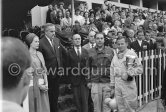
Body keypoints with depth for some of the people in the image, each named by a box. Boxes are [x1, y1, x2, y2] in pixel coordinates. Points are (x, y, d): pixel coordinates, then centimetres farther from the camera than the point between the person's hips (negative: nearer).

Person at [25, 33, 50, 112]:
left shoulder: (39, 54, 11)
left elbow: (44, 69, 10)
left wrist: (46, 83, -1)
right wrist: (39, 85, -11)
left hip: (42, 85, 6)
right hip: (32, 85, -5)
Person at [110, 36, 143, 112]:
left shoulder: (131, 53, -5)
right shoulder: (116, 56, 14)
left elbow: (140, 68, -8)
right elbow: (112, 69, 18)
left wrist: (129, 73, -18)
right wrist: (112, 83, 15)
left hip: (128, 83, -5)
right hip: (117, 84, 6)